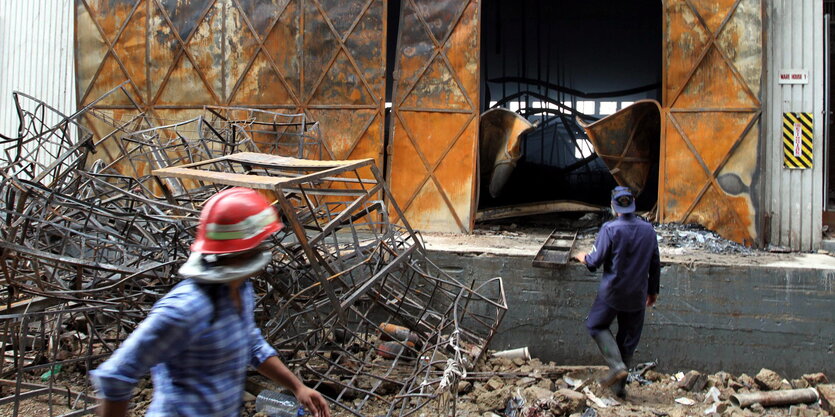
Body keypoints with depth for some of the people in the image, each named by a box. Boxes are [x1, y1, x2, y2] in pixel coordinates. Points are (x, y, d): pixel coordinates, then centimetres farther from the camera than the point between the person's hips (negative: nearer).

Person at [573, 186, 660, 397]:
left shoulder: (610, 229, -15)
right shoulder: (648, 229, 1)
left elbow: (596, 261, -14)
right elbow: (655, 264, 8)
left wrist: (584, 258, 9)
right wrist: (653, 290, 20)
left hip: (612, 292, -4)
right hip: (637, 295, 5)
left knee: (597, 325, 15)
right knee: (629, 338, 12)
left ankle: (617, 365, -4)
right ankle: (620, 386, 19)